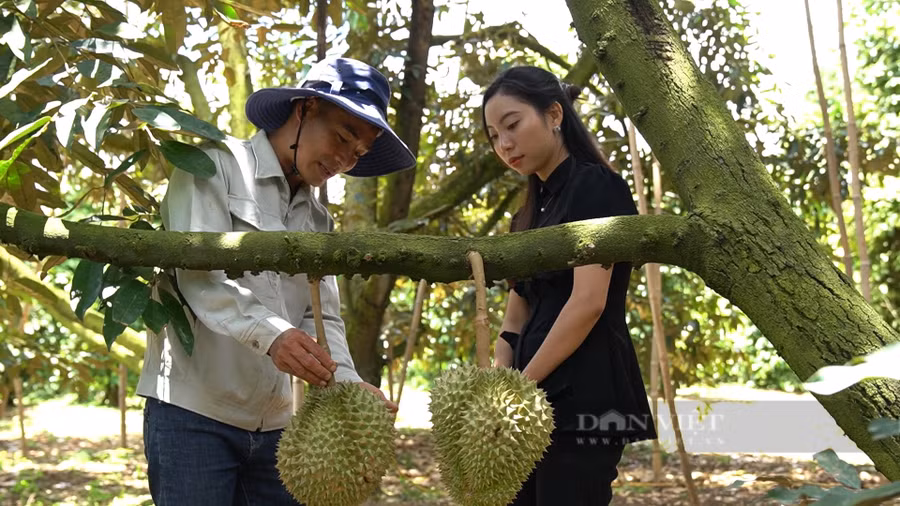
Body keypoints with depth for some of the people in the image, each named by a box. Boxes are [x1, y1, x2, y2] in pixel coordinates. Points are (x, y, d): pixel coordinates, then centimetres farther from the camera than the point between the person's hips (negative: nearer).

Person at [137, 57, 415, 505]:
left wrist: (348, 383, -14)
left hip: (273, 423, 7)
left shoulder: (317, 221, 18)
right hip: (192, 412, -6)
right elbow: (199, 273, -17)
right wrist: (270, 332, -34)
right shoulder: (218, 165, -2)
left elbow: (323, 317, 6)